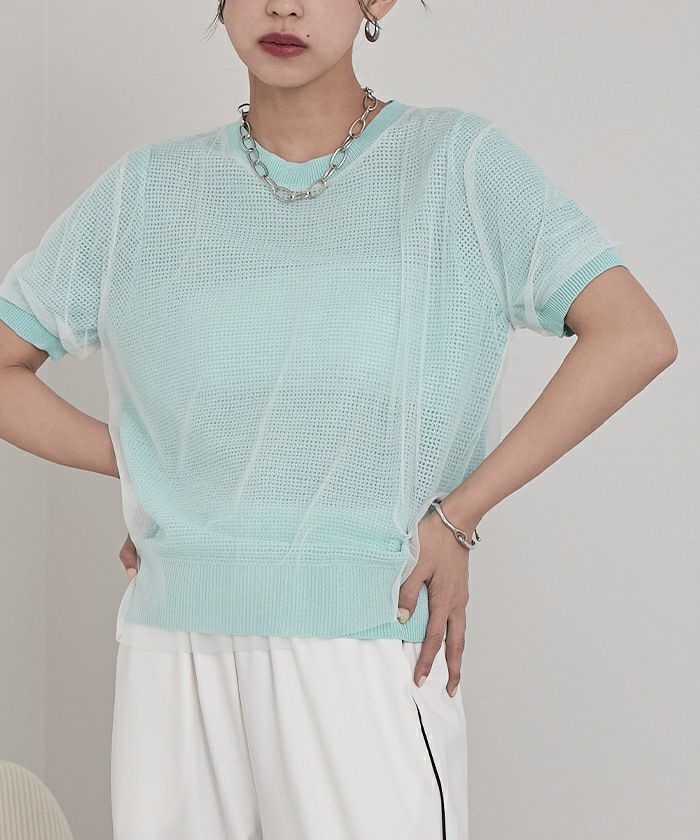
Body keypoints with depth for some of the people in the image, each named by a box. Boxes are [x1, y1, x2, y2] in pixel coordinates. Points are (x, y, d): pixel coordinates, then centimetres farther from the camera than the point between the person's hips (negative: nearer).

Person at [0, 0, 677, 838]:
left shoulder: (456, 159, 2)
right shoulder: (147, 188, 10)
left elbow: (636, 335, -7)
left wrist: (458, 516, -9)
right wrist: (138, 470, 2)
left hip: (363, 653, -2)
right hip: (172, 649, 3)